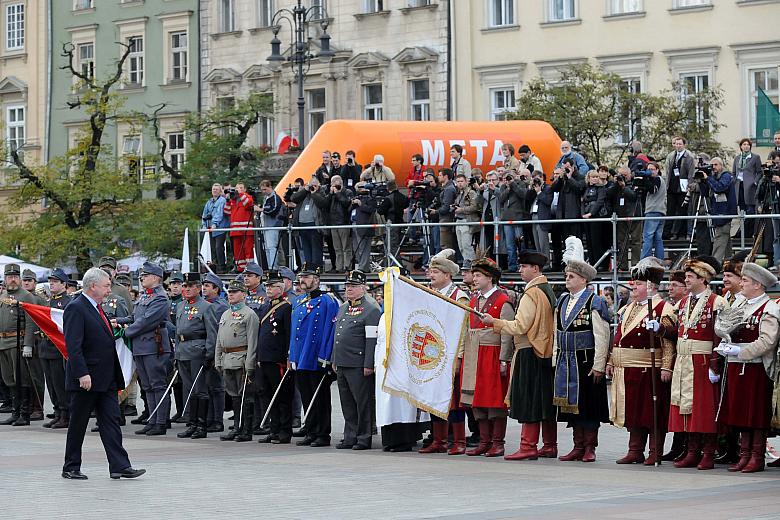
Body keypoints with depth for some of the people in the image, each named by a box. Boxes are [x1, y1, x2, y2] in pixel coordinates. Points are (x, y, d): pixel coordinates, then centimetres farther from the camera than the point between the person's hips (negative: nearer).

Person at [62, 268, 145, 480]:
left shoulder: (97, 308, 16)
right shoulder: (76, 309, -13)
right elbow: (73, 345, -20)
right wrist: (82, 374, -26)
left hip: (106, 380, 9)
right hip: (86, 379, -8)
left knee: (111, 422, 2)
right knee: (78, 424, 3)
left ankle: (119, 466, 0)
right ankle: (71, 468, 12)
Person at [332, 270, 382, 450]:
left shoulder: (371, 309, -8)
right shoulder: (343, 308, 18)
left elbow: (372, 339, -14)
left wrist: (368, 364, -19)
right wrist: (335, 361, 19)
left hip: (358, 365, -8)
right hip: (342, 364, 8)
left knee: (363, 402, -2)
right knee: (347, 403, 11)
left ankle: (364, 439, 3)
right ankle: (350, 437, 17)